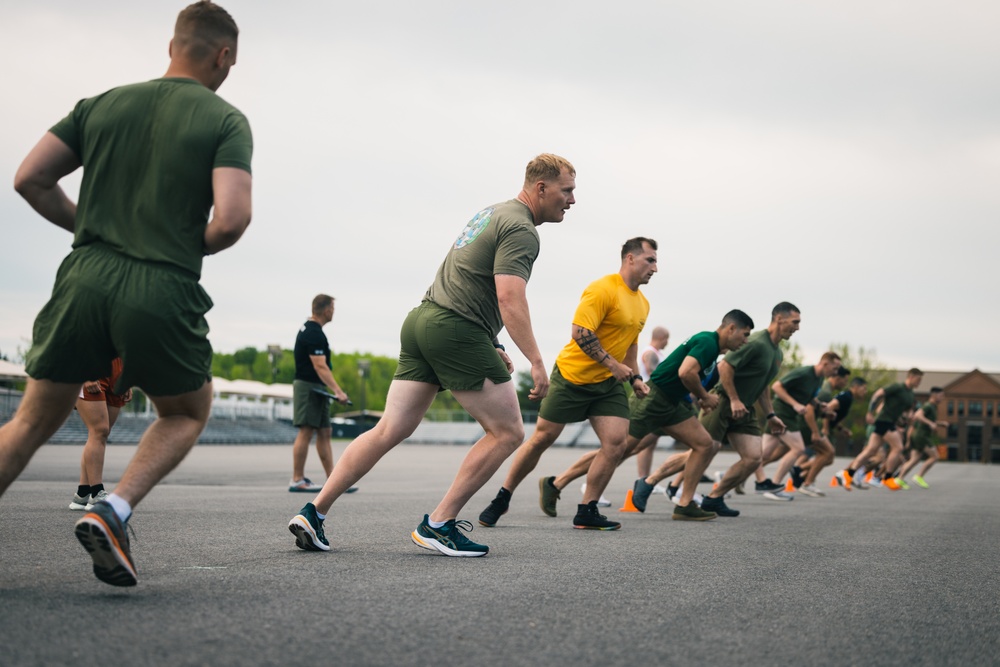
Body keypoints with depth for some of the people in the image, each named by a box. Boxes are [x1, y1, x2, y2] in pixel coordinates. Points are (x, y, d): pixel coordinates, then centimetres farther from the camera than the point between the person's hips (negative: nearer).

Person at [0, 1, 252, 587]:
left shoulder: (104, 105, 13)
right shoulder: (225, 121, 1)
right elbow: (231, 219, -12)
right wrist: (193, 248, 9)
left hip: (85, 279, 3)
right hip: (163, 296, -3)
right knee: (189, 412, 23)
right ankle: (115, 511, 2)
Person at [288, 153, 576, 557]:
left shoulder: (492, 214, 23)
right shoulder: (521, 229, -9)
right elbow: (509, 298, -22)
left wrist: (490, 345, 29)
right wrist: (536, 362, -25)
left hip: (423, 319, 9)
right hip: (456, 331, -9)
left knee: (390, 430, 8)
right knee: (508, 432, -1)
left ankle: (314, 512, 4)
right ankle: (438, 525, -1)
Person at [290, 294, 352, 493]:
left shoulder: (309, 329, 15)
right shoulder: (314, 334, -18)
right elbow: (320, 366, -25)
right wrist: (338, 391, -31)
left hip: (316, 389, 10)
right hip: (308, 387, -10)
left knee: (324, 433, 8)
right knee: (306, 432, -7)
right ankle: (297, 480, -3)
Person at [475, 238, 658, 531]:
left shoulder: (643, 303, 10)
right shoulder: (603, 289, -17)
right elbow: (580, 332, -25)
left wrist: (634, 377, 15)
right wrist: (613, 364, -23)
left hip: (609, 384, 7)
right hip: (572, 376, -7)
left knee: (616, 443, -9)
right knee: (542, 437, 0)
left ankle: (587, 512, 3)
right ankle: (502, 499, 16)